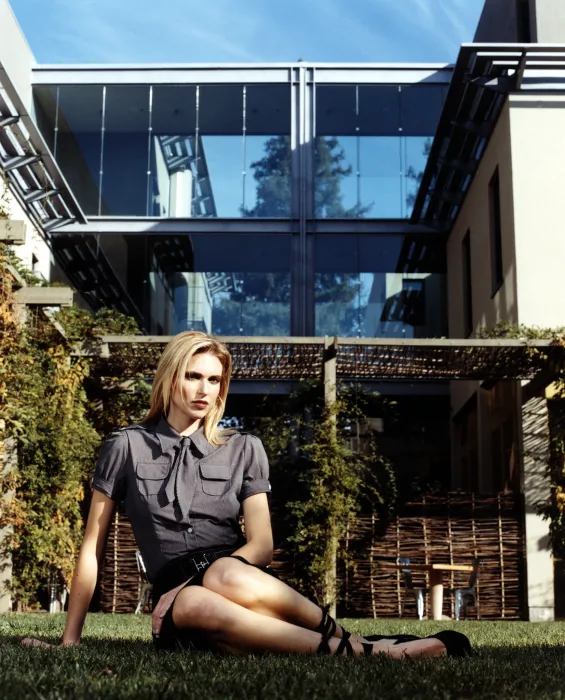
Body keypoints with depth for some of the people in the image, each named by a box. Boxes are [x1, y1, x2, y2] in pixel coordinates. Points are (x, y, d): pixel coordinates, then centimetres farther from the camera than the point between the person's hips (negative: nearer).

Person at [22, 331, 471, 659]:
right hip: (174, 599, -1)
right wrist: (70, 641, 3)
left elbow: (262, 545, 3)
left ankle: (355, 642, -28)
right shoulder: (126, 448, 7)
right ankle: (366, 651, -38)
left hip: (238, 576, 1)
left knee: (223, 576, -37)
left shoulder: (244, 450, 11)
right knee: (194, 605, -39)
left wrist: (213, 577, -16)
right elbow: (93, 549, 8)